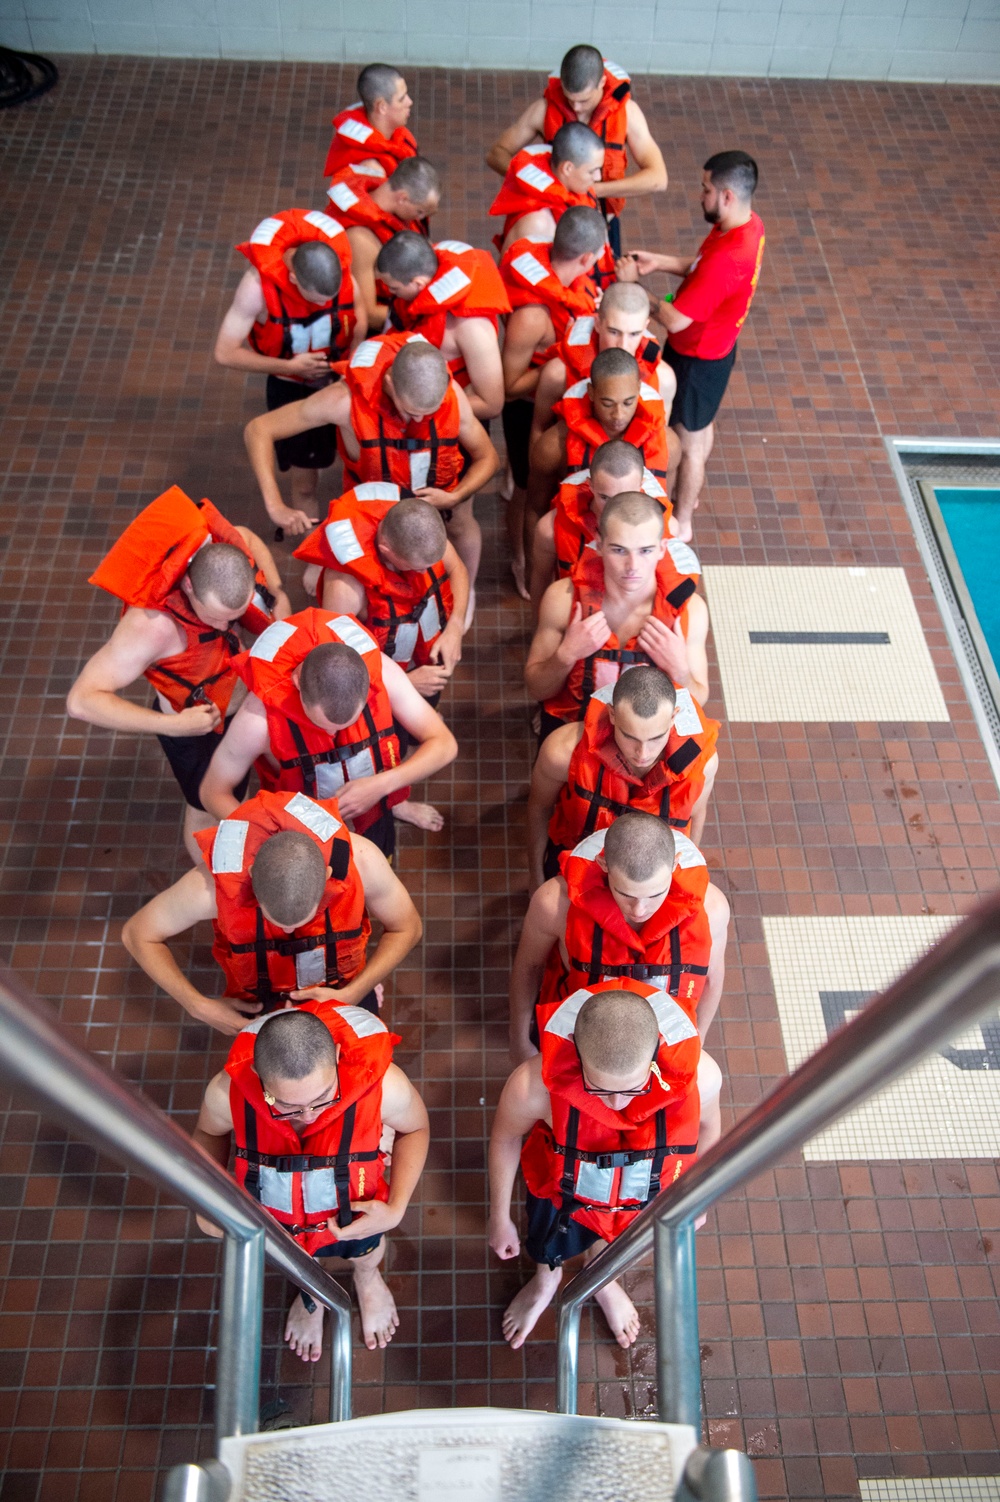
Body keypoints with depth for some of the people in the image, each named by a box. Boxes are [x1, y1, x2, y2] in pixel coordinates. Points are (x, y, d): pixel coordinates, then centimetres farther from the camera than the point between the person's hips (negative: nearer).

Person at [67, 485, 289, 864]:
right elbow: (82, 700, -42)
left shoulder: (222, 547, -28)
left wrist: (278, 595, -17)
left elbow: (248, 537, -1)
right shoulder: (152, 623, -45)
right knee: (208, 810, 19)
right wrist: (174, 726, -41)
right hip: (197, 724, -6)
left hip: (247, 690, 6)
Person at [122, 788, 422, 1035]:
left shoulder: (359, 859, -34)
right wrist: (200, 1006, -22)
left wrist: (352, 995, -25)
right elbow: (137, 934, -16)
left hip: (347, 995, 1)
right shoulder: (216, 882, -35)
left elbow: (406, 928, -15)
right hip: (260, 1012, 0)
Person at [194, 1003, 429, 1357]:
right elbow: (209, 1133, -11)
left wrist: (395, 1209, -26)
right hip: (276, 1219, 1)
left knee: (364, 1255, 34)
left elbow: (415, 1129, -16)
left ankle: (367, 1278, 72)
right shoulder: (227, 1092, -38)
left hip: (354, 1216, 0)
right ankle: (310, 1291, 72)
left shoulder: (383, 1085, -41)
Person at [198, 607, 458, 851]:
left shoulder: (380, 671, -32)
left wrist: (383, 784, -35)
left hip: (372, 793, 1)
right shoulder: (259, 718, -36)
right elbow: (213, 792, -19)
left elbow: (444, 745, -21)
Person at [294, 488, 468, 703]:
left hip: (430, 658, 5)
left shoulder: (417, 531, -26)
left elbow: (456, 569, -5)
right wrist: (407, 682, -28)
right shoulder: (347, 584, -40)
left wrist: (454, 629, -21)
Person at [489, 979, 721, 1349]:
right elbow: (505, 1137, -18)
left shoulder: (698, 1075, -39)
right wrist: (500, 1218, -2)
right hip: (563, 1196, -1)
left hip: (642, 1201, 1)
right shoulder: (536, 1084, -43)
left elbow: (706, 1125, -12)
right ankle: (545, 1281, 70)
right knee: (549, 1249, 33)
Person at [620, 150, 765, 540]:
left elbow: (675, 320, -35)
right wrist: (659, 262, -4)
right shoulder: (747, 224, -8)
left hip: (698, 359, -9)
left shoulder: (726, 259, -38)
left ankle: (681, 525, 30)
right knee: (701, 425, 28)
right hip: (714, 345, 9)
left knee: (689, 441, 10)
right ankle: (688, 492, 53)